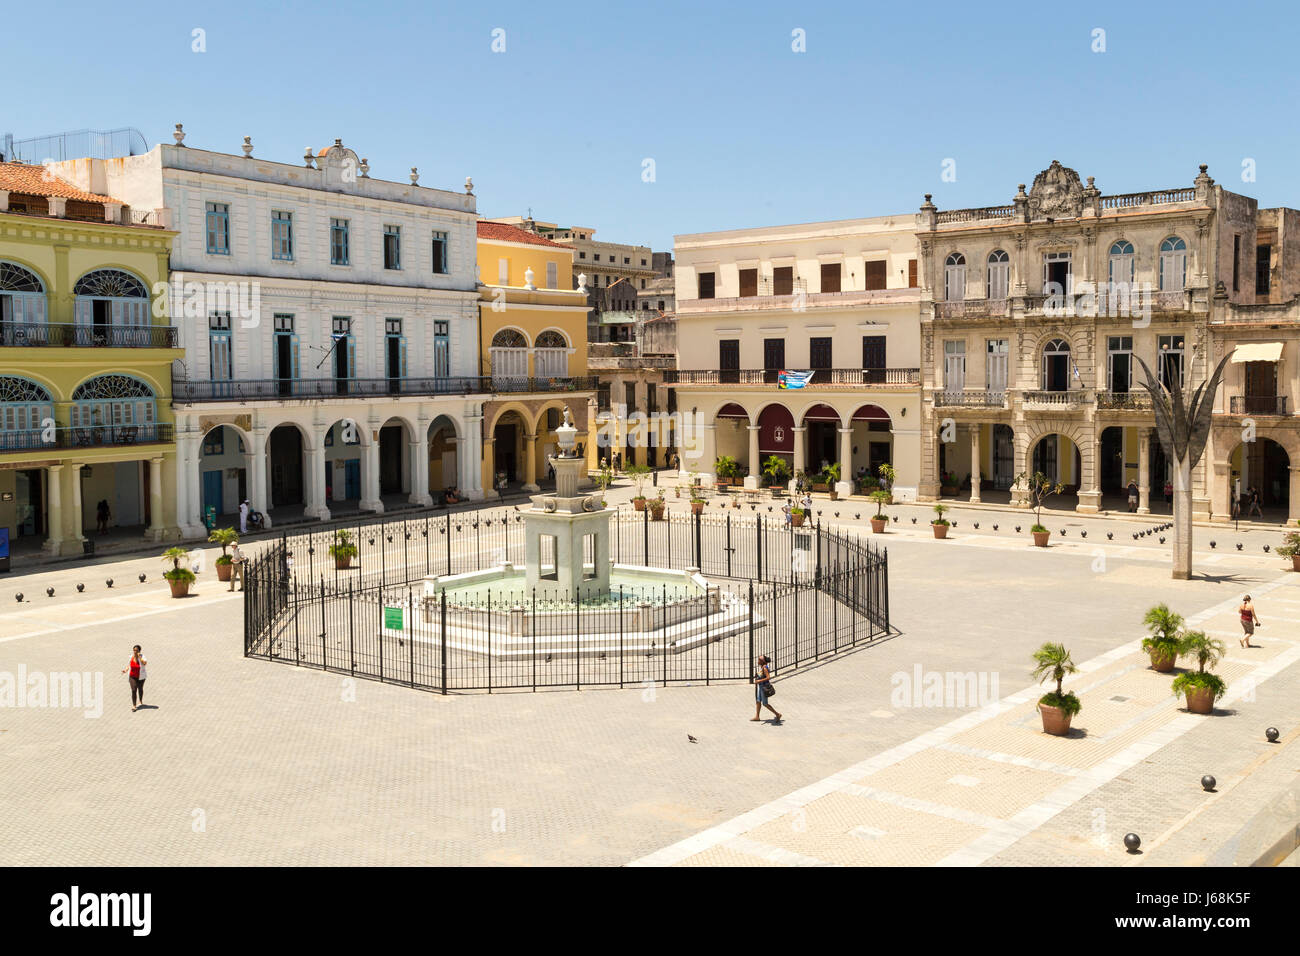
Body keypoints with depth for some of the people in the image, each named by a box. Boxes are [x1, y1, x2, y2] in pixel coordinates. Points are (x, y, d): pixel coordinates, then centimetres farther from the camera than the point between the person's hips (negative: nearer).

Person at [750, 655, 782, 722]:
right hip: (760, 686, 9)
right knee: (758, 701, 13)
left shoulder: (764, 668, -23)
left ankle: (777, 714, 9)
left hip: (764, 687, -9)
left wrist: (760, 681, -27)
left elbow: (768, 677, -28)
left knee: (765, 704, -1)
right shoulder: (761, 667, 4)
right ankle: (757, 716, 21)